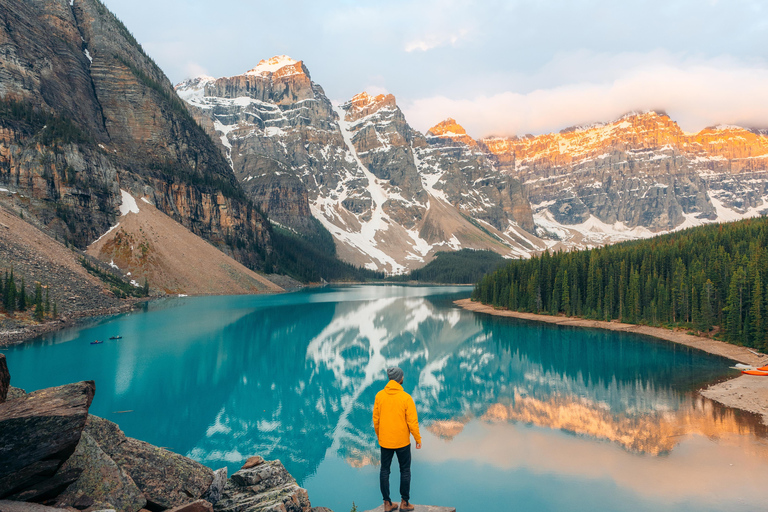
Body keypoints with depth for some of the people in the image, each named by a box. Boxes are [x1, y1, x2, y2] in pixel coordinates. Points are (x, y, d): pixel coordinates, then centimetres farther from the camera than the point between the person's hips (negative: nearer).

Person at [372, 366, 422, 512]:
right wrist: (418, 439, 0)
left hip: (384, 441, 3)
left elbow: (375, 419, 1)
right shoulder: (406, 398, -15)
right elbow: (412, 422, -13)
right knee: (405, 470, 13)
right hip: (402, 441, -3)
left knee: (384, 470, 13)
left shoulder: (379, 395, -5)